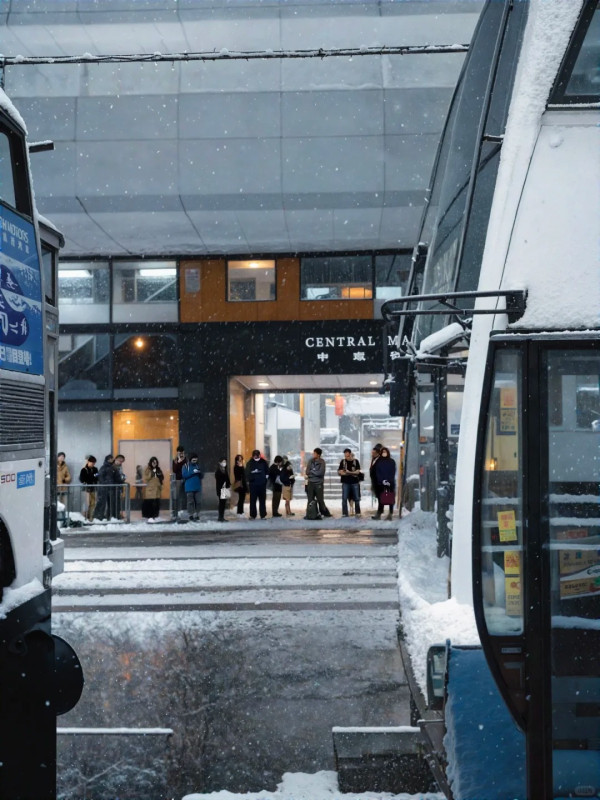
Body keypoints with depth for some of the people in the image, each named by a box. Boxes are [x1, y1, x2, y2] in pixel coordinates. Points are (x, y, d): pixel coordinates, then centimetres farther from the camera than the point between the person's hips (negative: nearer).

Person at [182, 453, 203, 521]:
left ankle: (197, 514, 7)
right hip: (189, 488, -4)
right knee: (190, 502, -4)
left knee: (198, 502, -1)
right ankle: (191, 515, 1)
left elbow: (202, 476, 11)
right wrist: (193, 472, -16)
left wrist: (200, 472, -11)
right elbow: (184, 475, -11)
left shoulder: (197, 466, 13)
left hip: (198, 487, 4)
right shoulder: (186, 466, 1)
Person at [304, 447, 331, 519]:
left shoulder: (322, 462, -4)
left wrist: (312, 471, -5)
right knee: (310, 500, 2)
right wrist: (316, 473, -9)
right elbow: (307, 472, 2)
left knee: (320, 500, 0)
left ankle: (324, 513, 14)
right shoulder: (310, 461, 6)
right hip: (311, 483, 3)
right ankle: (309, 514, 5)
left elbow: (321, 473, -14)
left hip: (319, 483, -3)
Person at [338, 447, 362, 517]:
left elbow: (358, 471, -5)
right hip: (345, 482, 0)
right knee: (344, 498, -1)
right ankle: (344, 513, 5)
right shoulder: (343, 461, 5)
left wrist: (349, 472, -17)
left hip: (355, 482, 0)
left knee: (357, 498, 3)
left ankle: (357, 512, 13)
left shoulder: (355, 461, 3)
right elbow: (340, 472, 0)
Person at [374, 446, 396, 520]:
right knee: (381, 499, -3)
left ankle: (390, 514, 0)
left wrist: (389, 481, -11)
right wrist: (382, 481, -10)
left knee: (390, 499, -2)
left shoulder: (392, 462, 5)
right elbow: (377, 473, 3)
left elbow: (393, 473, 1)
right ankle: (379, 514, -6)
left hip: (390, 483, -1)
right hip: (381, 483, 1)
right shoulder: (378, 462, 8)